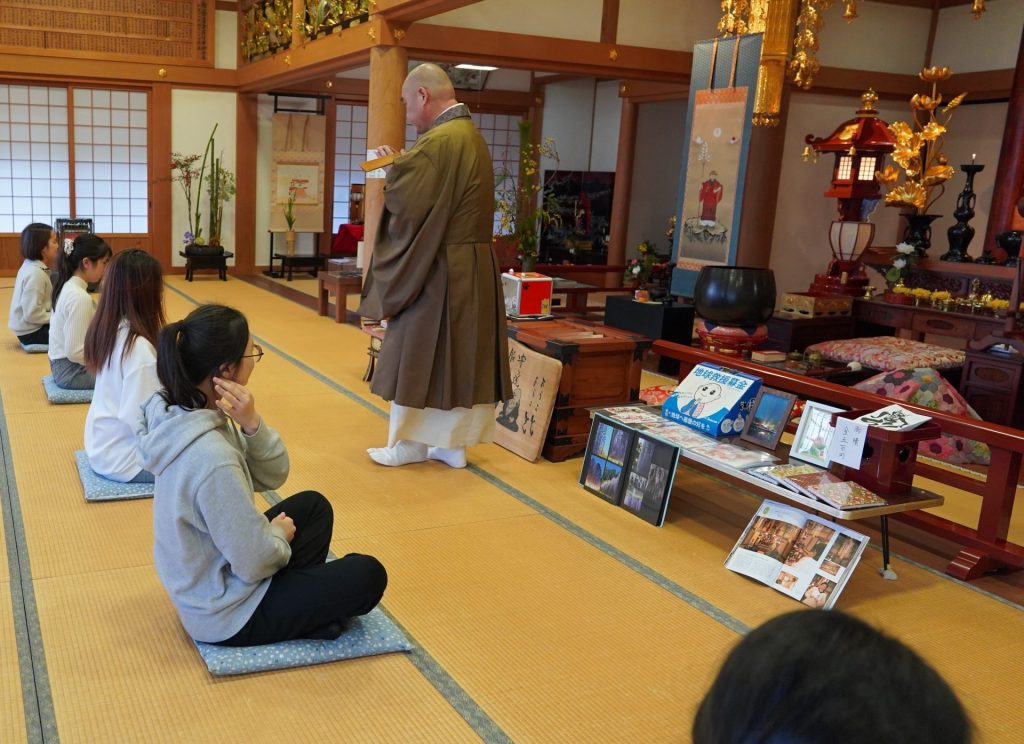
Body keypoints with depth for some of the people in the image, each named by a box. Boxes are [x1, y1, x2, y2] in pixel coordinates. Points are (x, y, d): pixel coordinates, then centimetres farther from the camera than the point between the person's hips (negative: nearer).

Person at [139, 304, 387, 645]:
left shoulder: (181, 412, -6)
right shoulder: (212, 457, -34)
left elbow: (272, 476, 0)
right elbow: (254, 562, -28)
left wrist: (252, 424, -19)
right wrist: (280, 535, -6)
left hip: (207, 578, 9)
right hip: (226, 613, -9)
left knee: (313, 505, 21)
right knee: (367, 575, -3)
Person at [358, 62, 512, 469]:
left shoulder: (440, 140, -18)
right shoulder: (472, 136, 12)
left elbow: (406, 203, -19)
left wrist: (392, 166, 0)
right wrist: (402, 164, 8)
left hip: (435, 271, -9)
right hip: (474, 267, 9)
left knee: (418, 354, 4)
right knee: (459, 355, 12)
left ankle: (408, 443, 16)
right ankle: (453, 443, 20)